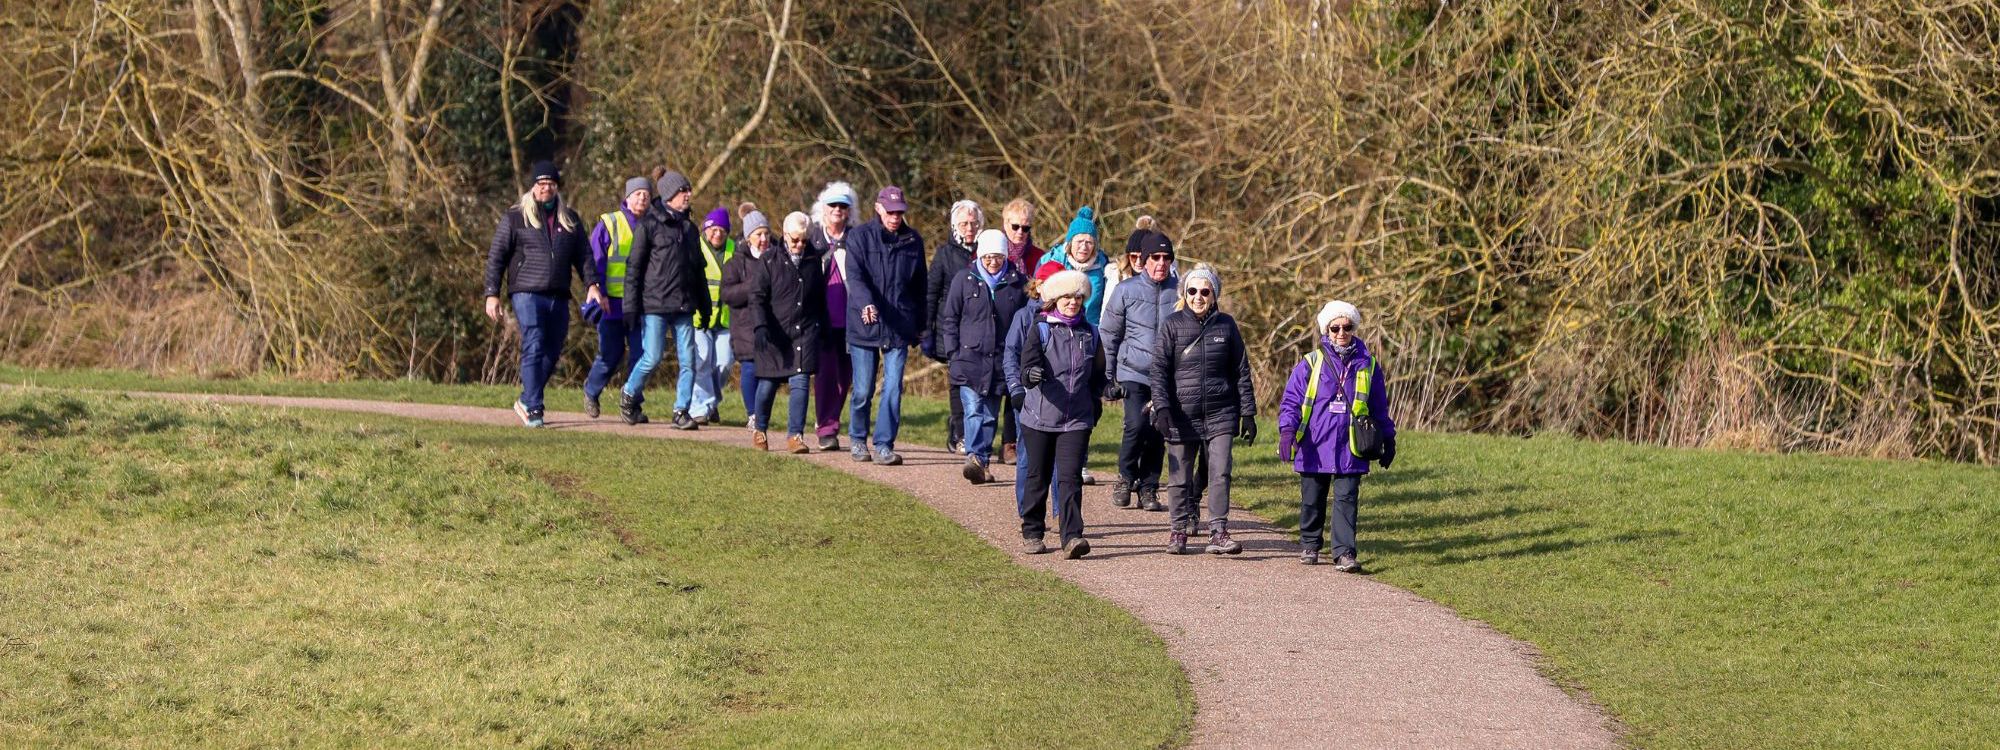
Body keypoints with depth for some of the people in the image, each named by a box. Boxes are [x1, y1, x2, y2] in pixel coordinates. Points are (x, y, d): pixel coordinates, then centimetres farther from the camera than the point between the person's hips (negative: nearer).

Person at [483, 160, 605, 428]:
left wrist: (592, 284, 1)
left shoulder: (570, 220, 16)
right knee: (533, 348, -15)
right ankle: (533, 409, -14)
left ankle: (526, 401, 24)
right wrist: (492, 294, -4)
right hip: (527, 293, -5)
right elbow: (496, 256, 3)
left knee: (552, 353, 7)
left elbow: (583, 255, 17)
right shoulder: (515, 217, 4)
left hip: (559, 297, 5)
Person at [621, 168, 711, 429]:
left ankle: (682, 411, 4)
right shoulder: (651, 224, -3)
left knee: (688, 360, -2)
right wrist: (631, 307, -10)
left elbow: (698, 270, 23)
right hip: (655, 304, -5)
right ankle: (629, 396, 18)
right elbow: (634, 266, -5)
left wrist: (704, 309, 20)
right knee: (652, 358, -6)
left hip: (683, 306, 5)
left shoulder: (689, 227, 15)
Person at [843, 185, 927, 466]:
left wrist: (921, 325, 18)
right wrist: (865, 303, -34)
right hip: (864, 326, -2)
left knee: (893, 389, -6)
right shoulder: (860, 237, -2)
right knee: (863, 390, 4)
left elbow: (919, 286, 17)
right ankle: (858, 440, 24)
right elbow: (855, 276, -15)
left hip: (899, 328, 2)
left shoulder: (913, 240, 9)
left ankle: (884, 445, -2)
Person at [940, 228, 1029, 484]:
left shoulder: (1017, 282, 5)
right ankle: (976, 457, -22)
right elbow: (950, 318, 8)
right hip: (970, 357, -1)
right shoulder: (965, 279, 4)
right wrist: (954, 354, 0)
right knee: (974, 410, -13)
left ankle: (982, 463, 10)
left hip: (1001, 361, 1)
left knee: (990, 414, 5)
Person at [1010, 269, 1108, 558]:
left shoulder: (1090, 334, 9)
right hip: (1040, 417, -1)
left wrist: (1100, 395, 12)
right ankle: (1031, 533, 23)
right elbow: (1027, 367, -17)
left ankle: (1072, 537, -15)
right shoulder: (1040, 331, -3)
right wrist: (1031, 375, -37)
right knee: (1037, 477, 8)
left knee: (1070, 478, -9)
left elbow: (1097, 375, 24)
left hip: (1077, 420, 2)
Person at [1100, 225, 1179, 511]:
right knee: (1136, 425, -17)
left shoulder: (1179, 291, 2)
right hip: (1133, 372, -2)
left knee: (1158, 435, 3)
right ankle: (1126, 477, 5)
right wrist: (1108, 378, 8)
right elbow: (1109, 336, 8)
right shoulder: (1126, 291, 0)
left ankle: (1148, 489, 17)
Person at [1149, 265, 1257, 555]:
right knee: (1180, 476, 6)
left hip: (1220, 414, 1)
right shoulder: (1173, 324, 1)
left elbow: (1241, 371, 10)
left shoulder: (1226, 325, 6)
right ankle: (1178, 530, 20)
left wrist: (1248, 413, 8)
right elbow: (1159, 368, -2)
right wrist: (1161, 407, -14)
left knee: (1220, 473, -8)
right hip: (1182, 414, -1)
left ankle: (1218, 533, -5)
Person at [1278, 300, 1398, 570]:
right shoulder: (1310, 364, 2)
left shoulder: (1367, 365, 8)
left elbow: (1379, 407, 17)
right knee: (1312, 500, 11)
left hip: (1350, 451, 0)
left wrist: (1388, 440, 19)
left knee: (1346, 500, -7)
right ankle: (1309, 546, 28)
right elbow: (1291, 401, 2)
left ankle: (1344, 553, -8)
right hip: (1314, 447, 0)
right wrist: (1287, 430, -14)